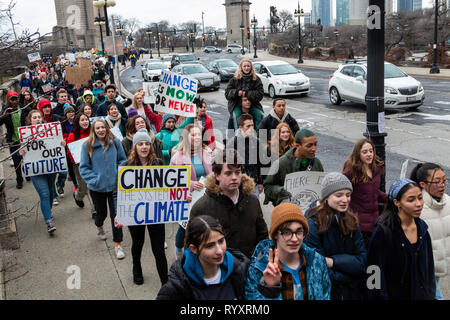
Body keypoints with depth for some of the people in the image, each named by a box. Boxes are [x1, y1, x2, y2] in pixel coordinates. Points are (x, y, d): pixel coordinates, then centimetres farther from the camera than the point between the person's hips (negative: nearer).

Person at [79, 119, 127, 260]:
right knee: (101, 212, 18)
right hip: (97, 187, 0)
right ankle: (99, 227, 55)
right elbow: (84, 167, -5)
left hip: (114, 185, 0)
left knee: (116, 214, -1)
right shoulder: (87, 146, -8)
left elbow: (122, 160, 5)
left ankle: (117, 244, 12)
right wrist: (94, 180, -15)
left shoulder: (115, 142, -5)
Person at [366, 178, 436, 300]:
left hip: (422, 294, 5)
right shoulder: (382, 232, -20)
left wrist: (431, 295, 8)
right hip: (395, 295, -5)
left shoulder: (422, 228, -1)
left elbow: (429, 267, 10)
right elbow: (376, 275, -17)